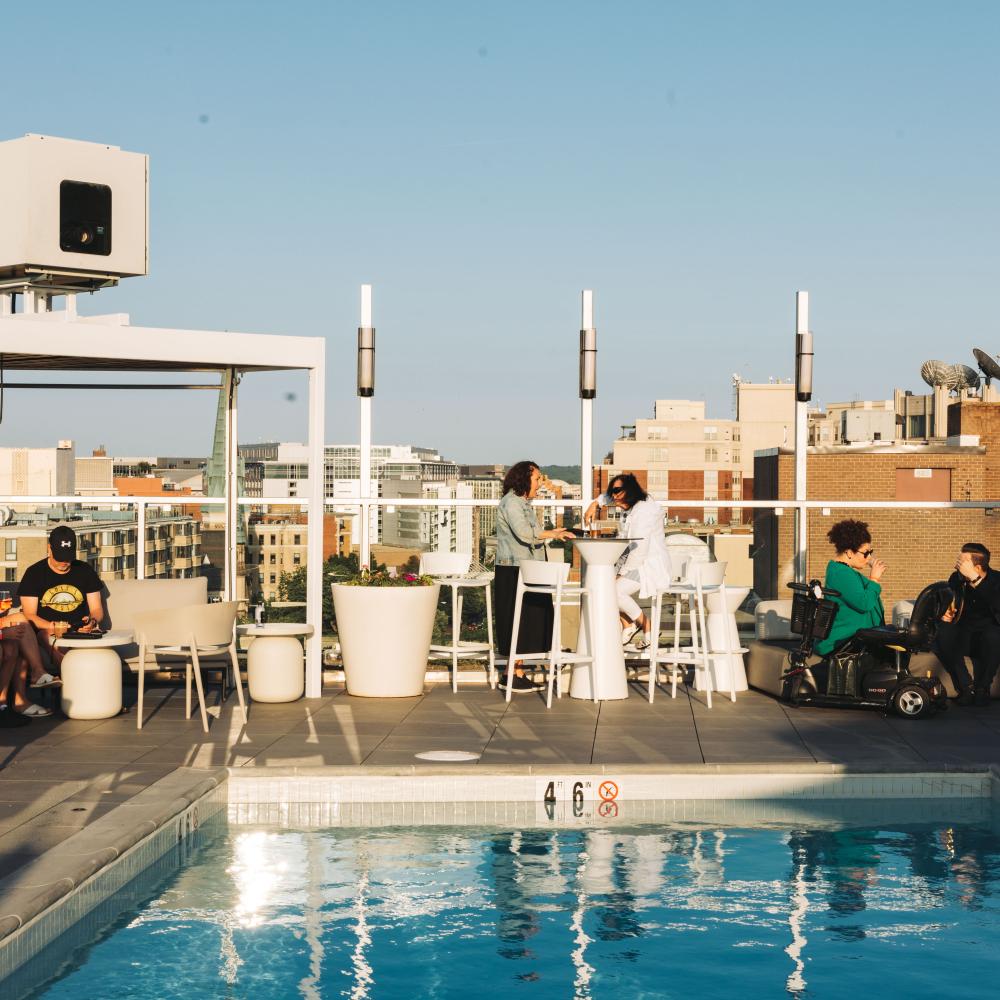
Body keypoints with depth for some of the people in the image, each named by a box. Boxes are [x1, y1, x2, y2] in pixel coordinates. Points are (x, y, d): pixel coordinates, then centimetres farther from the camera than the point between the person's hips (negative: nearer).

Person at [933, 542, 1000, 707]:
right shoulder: (956, 579, 0)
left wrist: (975, 579, -38)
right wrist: (945, 614, -11)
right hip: (963, 634, 3)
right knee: (941, 636, -28)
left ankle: (982, 688, -17)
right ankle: (966, 686, -18)